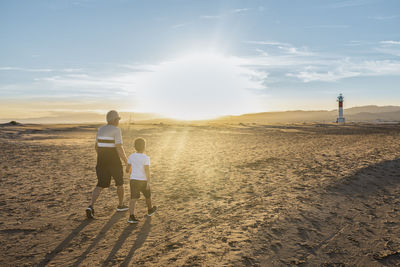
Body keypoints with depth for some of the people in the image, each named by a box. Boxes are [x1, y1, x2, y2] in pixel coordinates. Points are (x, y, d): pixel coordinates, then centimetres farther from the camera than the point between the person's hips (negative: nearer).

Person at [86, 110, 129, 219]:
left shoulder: (101, 129, 8)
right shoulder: (116, 130, -14)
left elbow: (96, 146, 15)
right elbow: (119, 148, -20)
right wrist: (127, 163, -15)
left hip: (101, 161, 6)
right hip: (114, 161, -5)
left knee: (100, 185, 9)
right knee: (119, 182, 16)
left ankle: (90, 206, -10)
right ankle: (120, 205, 29)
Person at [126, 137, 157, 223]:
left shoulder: (131, 156, 2)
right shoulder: (146, 158, -12)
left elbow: (127, 169, 9)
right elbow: (147, 170, -21)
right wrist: (148, 182, -22)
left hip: (133, 180, 3)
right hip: (143, 181, -3)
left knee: (133, 198, -1)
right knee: (147, 196, 20)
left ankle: (131, 216, -15)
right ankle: (150, 210, 41)